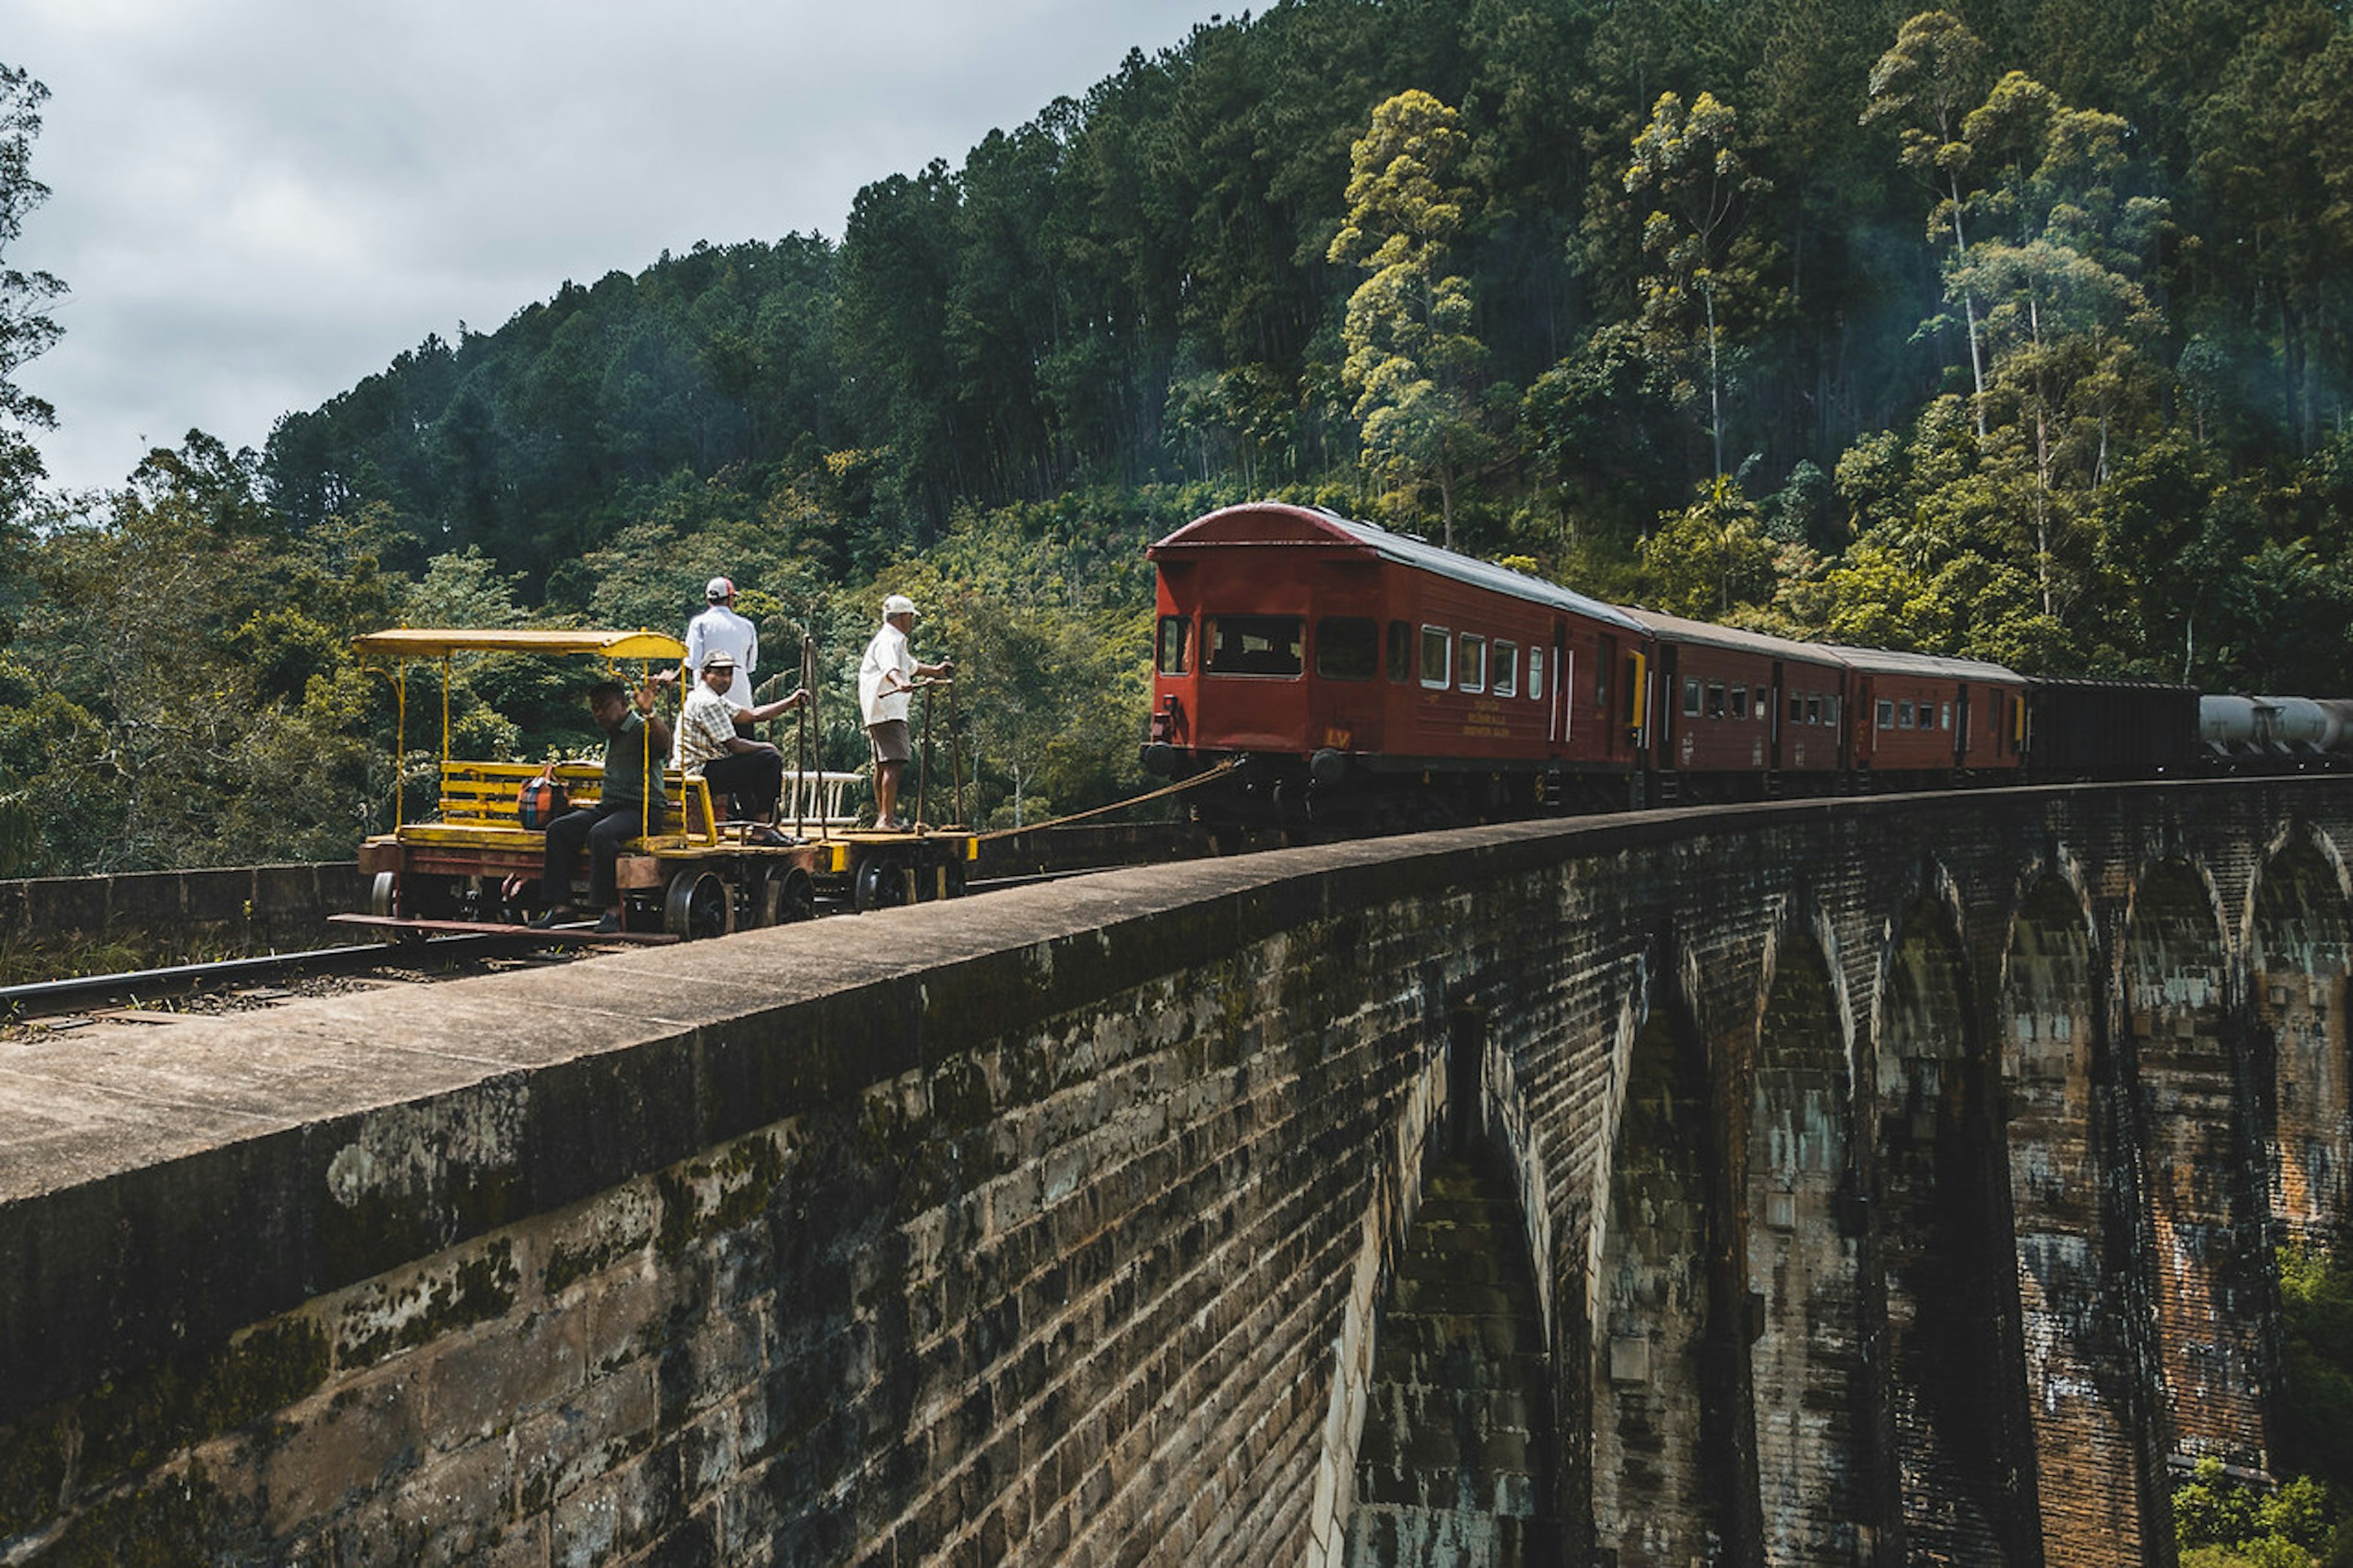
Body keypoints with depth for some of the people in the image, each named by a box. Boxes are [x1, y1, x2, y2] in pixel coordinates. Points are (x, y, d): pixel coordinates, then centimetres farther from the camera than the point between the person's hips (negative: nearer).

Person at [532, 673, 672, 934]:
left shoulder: (643, 729, -5)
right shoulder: (612, 736, 22)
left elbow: (664, 743, -30)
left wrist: (649, 712, -45)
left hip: (642, 809, -9)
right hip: (609, 806, 9)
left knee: (601, 834, -35)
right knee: (558, 829, -9)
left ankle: (613, 909, -29)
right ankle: (561, 905, -12)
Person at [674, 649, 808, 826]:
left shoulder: (715, 699, 15)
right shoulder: (707, 702, -18)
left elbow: (751, 715, 17)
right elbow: (734, 746, -18)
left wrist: (791, 703, 11)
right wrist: (766, 747, -2)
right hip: (701, 774, -11)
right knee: (770, 759, -12)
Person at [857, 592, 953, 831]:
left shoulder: (896, 641, 23)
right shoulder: (888, 641, -12)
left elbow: (911, 666, 41)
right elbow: (889, 667, -34)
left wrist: (935, 670, 51)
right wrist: (900, 683, -53)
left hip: (883, 712, 12)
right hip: (887, 712, -12)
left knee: (882, 764, 16)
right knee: (894, 762, -19)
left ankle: (883, 816, 24)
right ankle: (887, 818, -26)